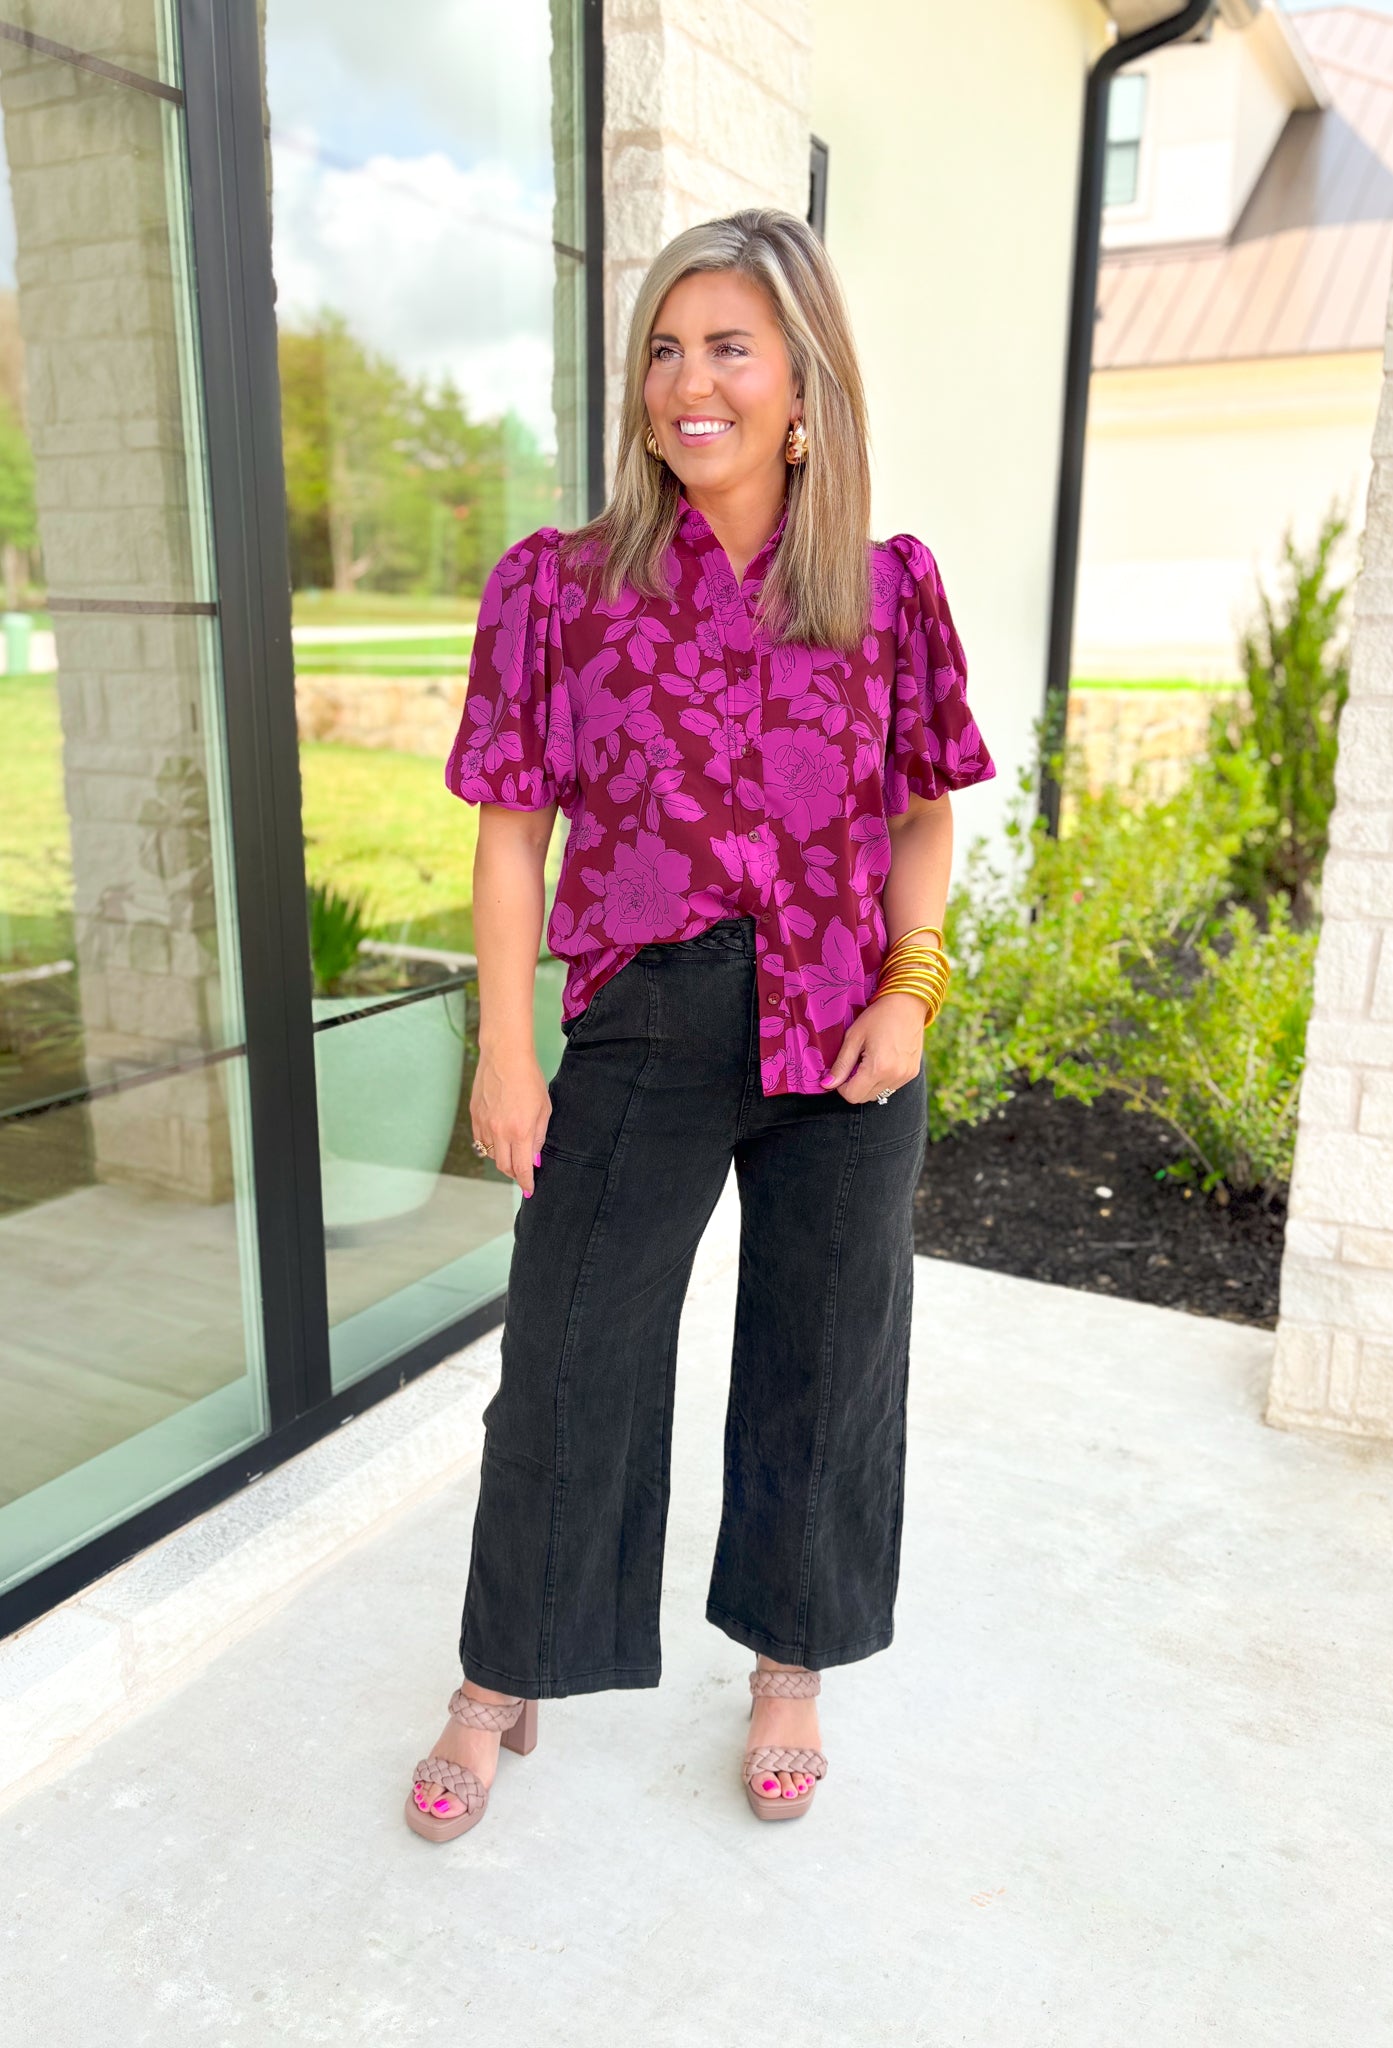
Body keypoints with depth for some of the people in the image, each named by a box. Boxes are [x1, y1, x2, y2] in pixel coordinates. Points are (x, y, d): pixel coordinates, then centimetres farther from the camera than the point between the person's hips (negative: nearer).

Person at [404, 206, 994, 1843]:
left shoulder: (886, 589, 1)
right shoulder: (560, 583, -2)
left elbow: (924, 812, 8)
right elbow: (513, 830, -1)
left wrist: (909, 987, -6)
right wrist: (506, 1050, -5)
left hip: (844, 1043, 2)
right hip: (643, 1029, -1)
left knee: (822, 1361, 13)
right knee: (568, 1359, 8)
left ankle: (789, 1668, 39)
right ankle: (502, 1686, 34)